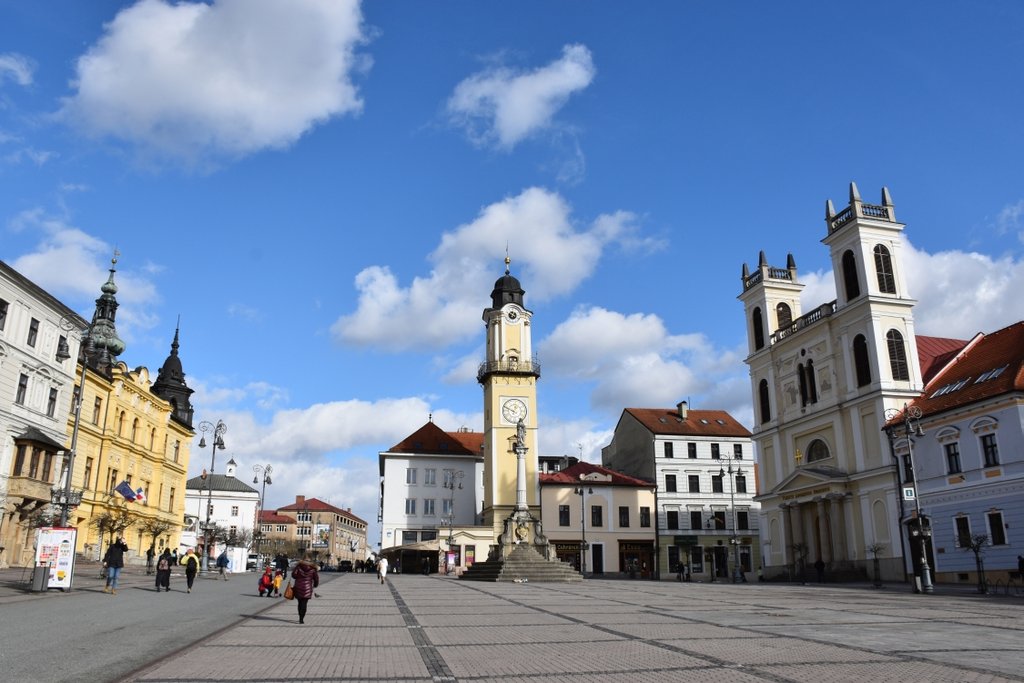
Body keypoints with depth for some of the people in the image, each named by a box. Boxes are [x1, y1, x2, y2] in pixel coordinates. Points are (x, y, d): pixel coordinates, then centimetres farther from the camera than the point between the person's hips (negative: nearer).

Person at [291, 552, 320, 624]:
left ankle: (301, 618, 22)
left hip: (298, 587, 1)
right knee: (304, 604, 2)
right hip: (307, 588, -1)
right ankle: (301, 619, -5)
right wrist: (315, 585, 19)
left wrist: (299, 577, 12)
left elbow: (293, 574, -7)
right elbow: (316, 577, 2)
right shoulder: (313, 568, -2)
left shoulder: (299, 565, -3)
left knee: (300, 603, 15)